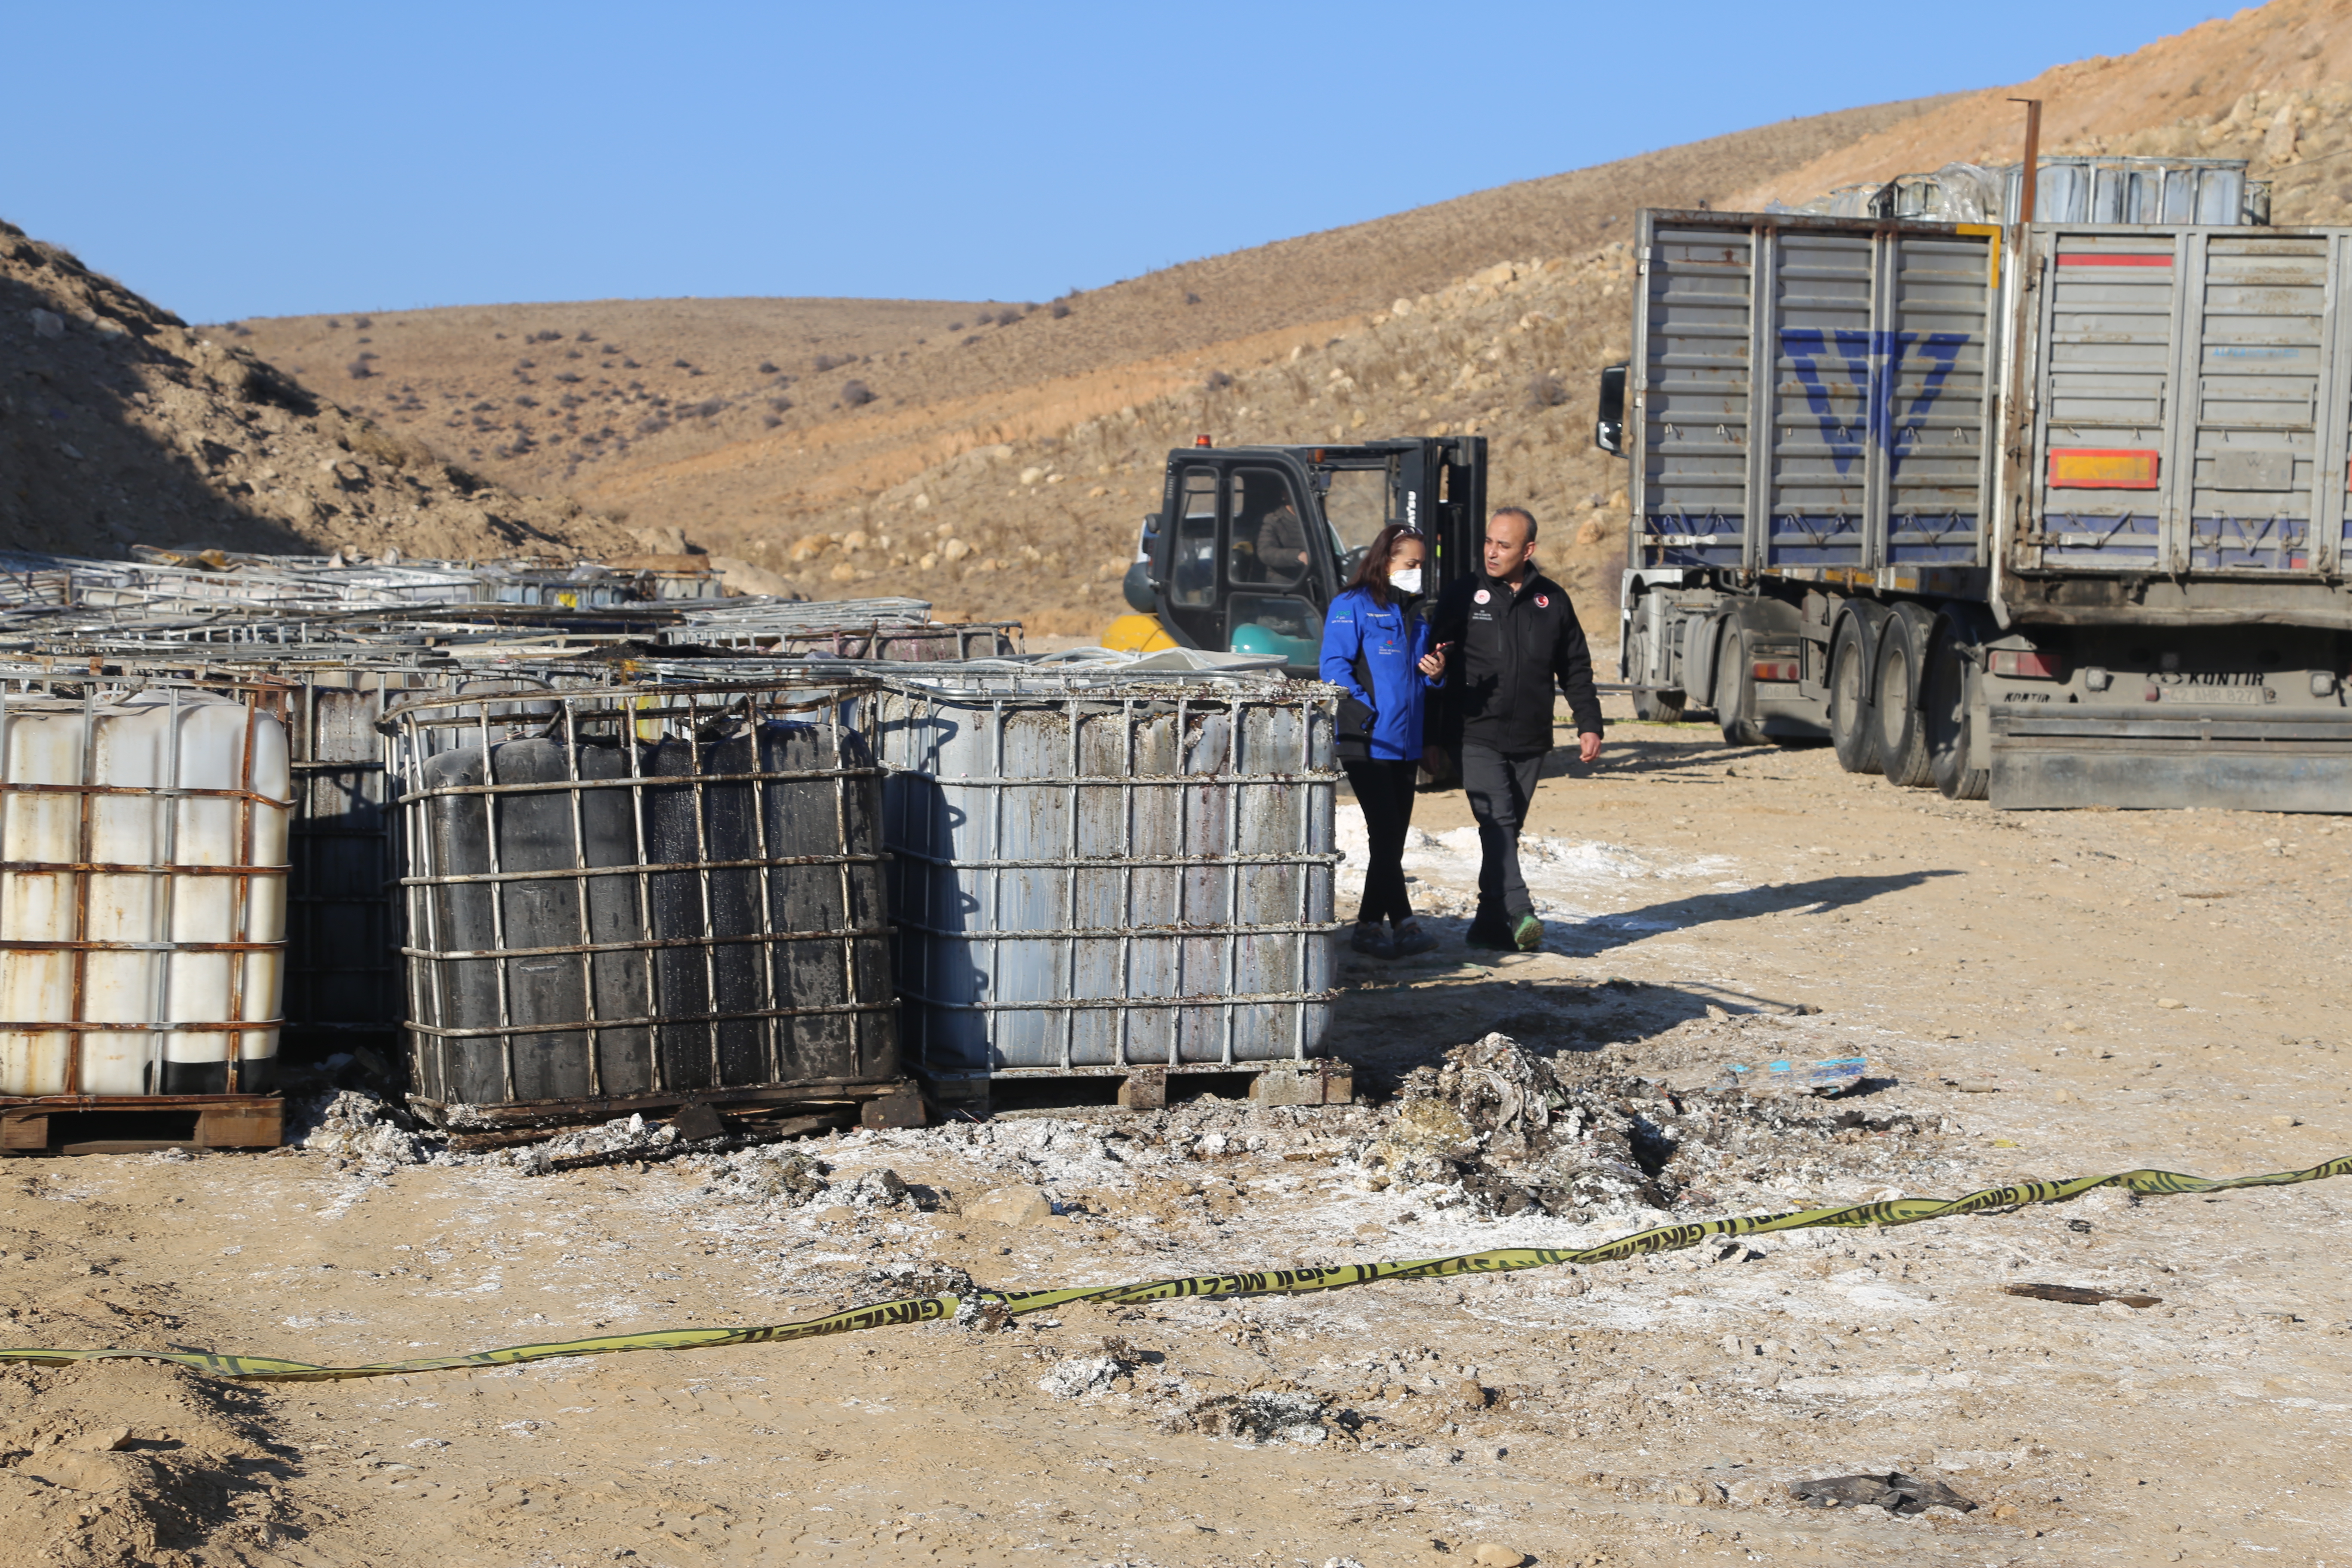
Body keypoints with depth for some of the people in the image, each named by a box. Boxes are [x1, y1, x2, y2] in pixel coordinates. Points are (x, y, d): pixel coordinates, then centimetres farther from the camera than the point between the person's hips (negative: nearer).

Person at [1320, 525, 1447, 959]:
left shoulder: (1415, 615, 19)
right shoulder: (1353, 606, -4)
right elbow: (1335, 666, -11)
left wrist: (1436, 674, 3)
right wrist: (1367, 712, -18)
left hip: (1406, 743, 8)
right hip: (1367, 741, -8)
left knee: (1393, 839, 8)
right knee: (1385, 834, -11)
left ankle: (1369, 926, 14)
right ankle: (1403, 923, -11)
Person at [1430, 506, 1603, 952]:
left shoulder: (1552, 601, 9)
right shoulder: (1464, 596, 2)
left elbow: (1576, 670, 15)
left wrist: (1589, 725, 8)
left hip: (1530, 741, 3)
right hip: (1476, 737, -3)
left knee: (1508, 830, 8)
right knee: (1497, 823, -17)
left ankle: (1490, 924, 17)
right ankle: (1520, 915, -27)